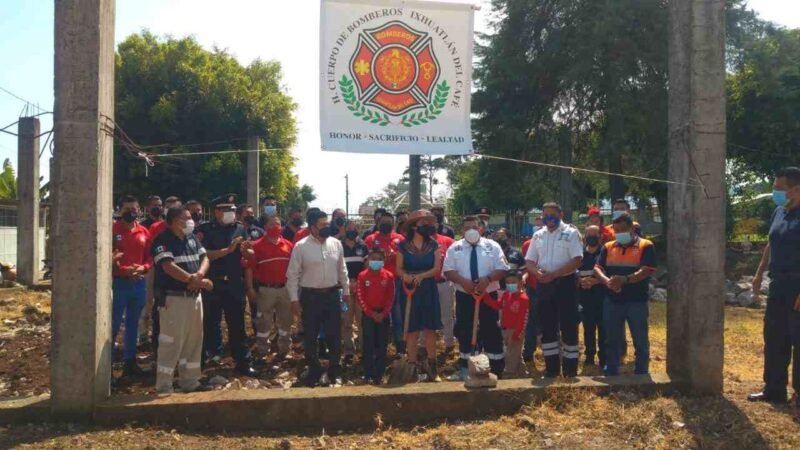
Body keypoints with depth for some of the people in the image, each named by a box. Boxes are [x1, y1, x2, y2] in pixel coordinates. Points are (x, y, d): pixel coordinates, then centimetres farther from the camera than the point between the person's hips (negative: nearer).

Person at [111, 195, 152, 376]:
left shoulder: (144, 232, 9)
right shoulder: (112, 230, -5)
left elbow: (150, 257, 11)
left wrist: (143, 268, -9)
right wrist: (124, 270, -21)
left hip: (139, 283, 5)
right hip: (118, 283, -5)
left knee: (133, 324, 13)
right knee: (113, 324, -3)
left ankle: (130, 361, 22)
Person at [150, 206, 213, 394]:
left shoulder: (192, 239, 14)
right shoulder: (163, 241, -10)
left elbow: (204, 258, 9)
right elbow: (169, 267, -20)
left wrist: (198, 275, -12)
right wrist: (193, 280, -20)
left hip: (194, 297, 8)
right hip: (173, 298, -8)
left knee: (193, 341, 12)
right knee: (171, 343, -6)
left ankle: (190, 382, 23)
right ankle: (164, 387, 2)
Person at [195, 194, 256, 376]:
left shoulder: (240, 228, 7)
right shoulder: (205, 230, -4)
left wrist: (245, 250, -14)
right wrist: (228, 249, -19)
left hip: (235, 283, 3)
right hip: (212, 284, -3)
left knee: (237, 323, 7)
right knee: (211, 322, 9)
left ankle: (243, 362, 13)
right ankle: (210, 354, 23)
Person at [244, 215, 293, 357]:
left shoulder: (288, 245, 5)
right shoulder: (257, 246, -6)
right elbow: (249, 268, -8)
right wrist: (250, 289, -12)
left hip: (285, 288, 4)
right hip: (265, 289, -3)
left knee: (286, 321, 13)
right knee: (263, 322, 5)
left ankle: (284, 351, 28)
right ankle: (262, 354, 16)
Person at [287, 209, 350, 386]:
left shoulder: (336, 244, 2)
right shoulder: (301, 246, -8)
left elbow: (342, 270, 11)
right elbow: (292, 274, -6)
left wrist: (346, 291, 12)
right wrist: (294, 299, -8)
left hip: (332, 294, 3)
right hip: (310, 296, -3)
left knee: (334, 336, 9)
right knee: (310, 337, 8)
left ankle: (333, 372, 26)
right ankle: (314, 372, 26)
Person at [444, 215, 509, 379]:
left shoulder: (492, 246, 0)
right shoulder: (455, 248, 2)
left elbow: (502, 269, -5)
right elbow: (448, 270, -3)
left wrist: (487, 279, -23)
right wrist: (464, 281, -20)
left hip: (489, 295, -1)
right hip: (464, 296, 1)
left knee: (491, 331, 4)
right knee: (464, 331, 8)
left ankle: (495, 370, 15)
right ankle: (464, 369, 21)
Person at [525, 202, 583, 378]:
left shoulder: (571, 233, -5)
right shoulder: (538, 235, 11)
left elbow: (577, 260, -14)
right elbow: (529, 261, 12)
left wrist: (553, 274, -20)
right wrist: (537, 273, -11)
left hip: (565, 283, -5)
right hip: (543, 284, 5)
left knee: (568, 327, 0)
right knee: (547, 327, 10)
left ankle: (570, 370, 9)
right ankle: (552, 369, 20)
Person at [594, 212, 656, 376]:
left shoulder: (645, 246, -3)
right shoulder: (608, 247, 10)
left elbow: (646, 271, -14)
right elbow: (597, 268, 2)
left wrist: (626, 279, -30)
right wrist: (607, 281, -20)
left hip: (637, 302, -4)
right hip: (612, 302, 4)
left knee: (640, 342, 4)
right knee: (612, 341, 10)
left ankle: (641, 376, 15)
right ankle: (611, 375, 21)